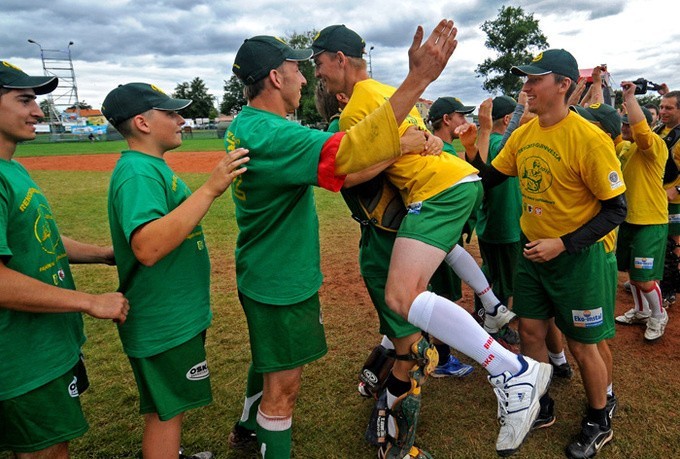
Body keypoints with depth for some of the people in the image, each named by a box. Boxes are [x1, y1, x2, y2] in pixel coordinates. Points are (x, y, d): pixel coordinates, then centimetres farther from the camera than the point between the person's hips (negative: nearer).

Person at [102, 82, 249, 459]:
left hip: (175, 315, 10)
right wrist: (210, 189, -37)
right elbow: (148, 247, -38)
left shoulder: (150, 166, 10)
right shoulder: (138, 172, -22)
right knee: (166, 411, 7)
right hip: (163, 324, -10)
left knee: (168, 407, 25)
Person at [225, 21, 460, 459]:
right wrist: (418, 79, -42)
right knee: (283, 386, 8)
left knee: (268, 360, 30)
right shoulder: (272, 136, -28)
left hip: (263, 274, 10)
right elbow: (347, 152, -42)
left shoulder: (244, 126, 5)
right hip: (281, 283, -10)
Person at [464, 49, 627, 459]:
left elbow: (616, 209, -16)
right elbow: (490, 176, 10)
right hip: (533, 251, 6)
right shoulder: (524, 134, -1)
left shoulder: (589, 139, -20)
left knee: (582, 345, 9)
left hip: (576, 257, -6)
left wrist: (563, 244, -22)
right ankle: (541, 406, 37)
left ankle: (600, 422, 35)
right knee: (530, 331, 14)